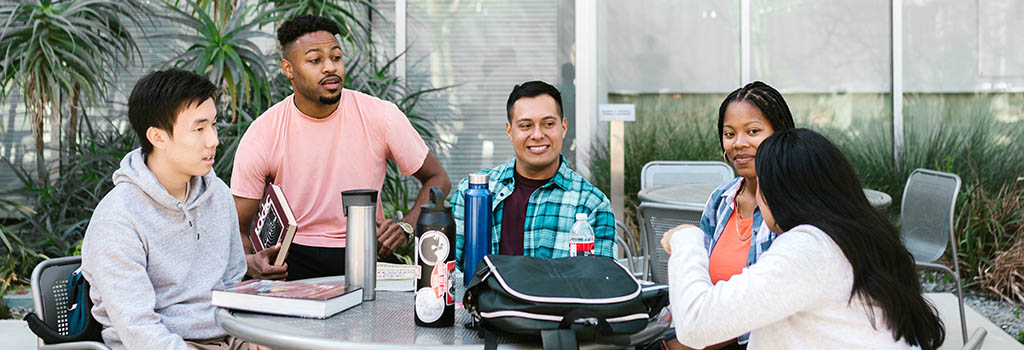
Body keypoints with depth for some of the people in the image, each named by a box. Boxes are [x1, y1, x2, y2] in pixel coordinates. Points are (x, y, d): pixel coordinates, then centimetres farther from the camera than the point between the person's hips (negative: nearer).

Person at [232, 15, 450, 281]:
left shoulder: (381, 116, -5)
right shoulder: (262, 136, -7)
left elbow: (437, 179, 8)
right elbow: (236, 230, -1)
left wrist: (405, 226, -11)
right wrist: (250, 262, -25)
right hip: (295, 259, 0)